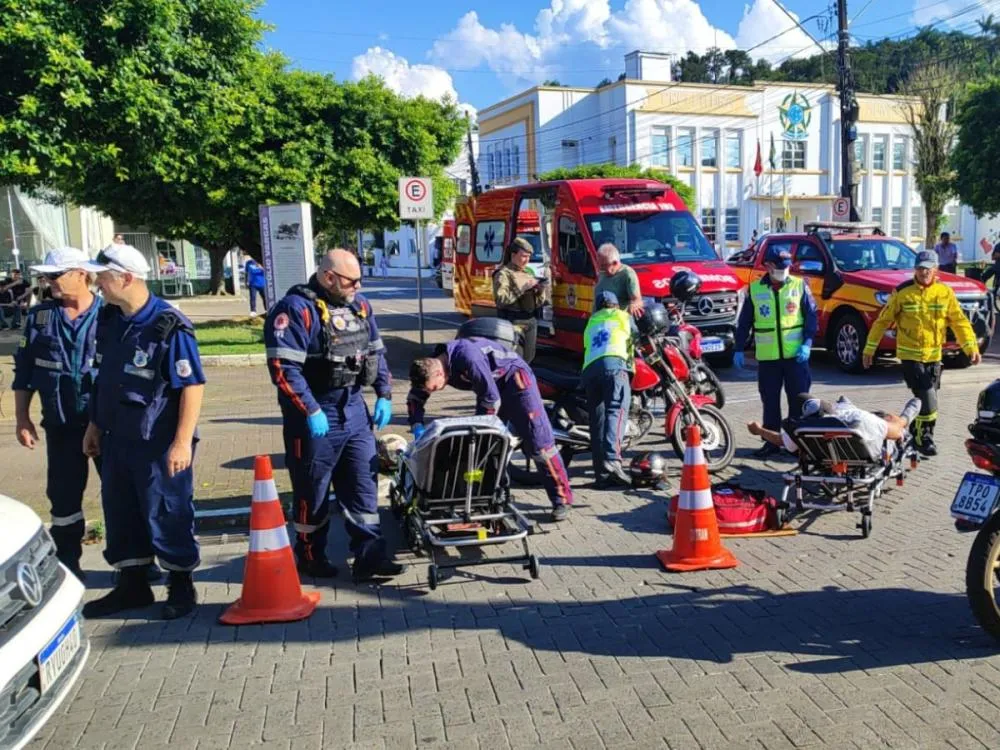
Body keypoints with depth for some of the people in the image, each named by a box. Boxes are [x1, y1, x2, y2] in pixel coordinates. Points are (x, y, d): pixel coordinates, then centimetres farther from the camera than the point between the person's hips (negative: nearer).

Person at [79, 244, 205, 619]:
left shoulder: (169, 328, -18)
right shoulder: (109, 319, 6)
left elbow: (193, 386, -19)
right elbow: (104, 378, 16)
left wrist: (182, 442, -22)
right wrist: (94, 425, 18)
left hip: (158, 443, -8)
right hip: (116, 438, 8)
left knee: (166, 514, 3)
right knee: (120, 512, 15)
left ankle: (181, 585, 20)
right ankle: (131, 584, 30)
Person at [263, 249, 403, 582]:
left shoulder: (359, 305, 9)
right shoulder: (296, 309, -15)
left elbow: (376, 351, 17)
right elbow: (284, 368, -21)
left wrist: (384, 395, 9)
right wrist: (311, 411, -23)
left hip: (354, 408, 7)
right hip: (315, 413, -7)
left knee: (363, 485, 8)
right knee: (313, 490, 8)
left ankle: (369, 557, 15)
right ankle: (310, 555, 25)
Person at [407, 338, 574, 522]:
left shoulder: (468, 359, -35)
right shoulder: (433, 364, -11)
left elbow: (491, 399, -30)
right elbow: (415, 398, 0)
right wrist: (417, 429, -13)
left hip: (515, 381, -8)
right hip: (492, 386, 8)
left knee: (538, 444, -9)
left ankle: (562, 499, -3)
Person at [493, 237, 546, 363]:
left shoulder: (529, 272, 16)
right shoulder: (503, 274, -6)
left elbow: (539, 302, 18)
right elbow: (500, 300, -21)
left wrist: (540, 290, -4)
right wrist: (522, 288, -21)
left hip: (531, 320, 7)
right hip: (513, 322, -7)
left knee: (528, 357, 12)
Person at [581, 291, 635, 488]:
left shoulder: (590, 324, 37)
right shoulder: (622, 315, 26)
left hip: (588, 369, 5)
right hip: (614, 363, -4)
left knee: (597, 419, 1)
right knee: (617, 410, -19)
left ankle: (601, 472, -7)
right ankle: (612, 459, -40)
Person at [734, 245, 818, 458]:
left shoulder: (800, 285, 2)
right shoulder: (754, 289, 3)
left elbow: (811, 316, 3)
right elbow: (744, 322, 9)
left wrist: (807, 343, -8)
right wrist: (739, 349, 6)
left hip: (796, 355, -1)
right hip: (767, 357, 1)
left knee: (798, 400, 3)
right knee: (770, 401, 6)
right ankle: (772, 442, 15)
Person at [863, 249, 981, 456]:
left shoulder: (945, 292, 1)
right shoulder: (902, 292, -7)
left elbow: (959, 321, 3)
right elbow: (883, 321, -2)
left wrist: (971, 347, -8)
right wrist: (869, 348, -2)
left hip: (934, 355, 4)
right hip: (910, 355, -4)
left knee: (927, 399, 12)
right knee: (927, 399, -11)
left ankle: (917, 429, 31)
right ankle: (924, 438, 2)